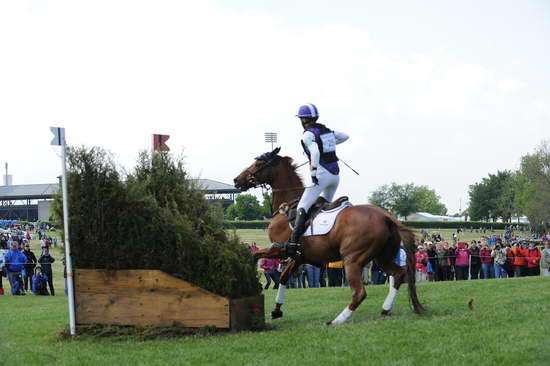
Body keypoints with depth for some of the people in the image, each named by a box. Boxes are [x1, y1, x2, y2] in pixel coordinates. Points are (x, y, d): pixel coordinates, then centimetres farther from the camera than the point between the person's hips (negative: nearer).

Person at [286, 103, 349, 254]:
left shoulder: (308, 134, -7)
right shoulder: (327, 130, 16)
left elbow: (315, 152, -23)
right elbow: (345, 136, 30)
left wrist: (313, 172, -21)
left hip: (322, 173, -8)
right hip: (335, 173, 8)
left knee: (303, 207, -12)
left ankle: (293, 242, -25)